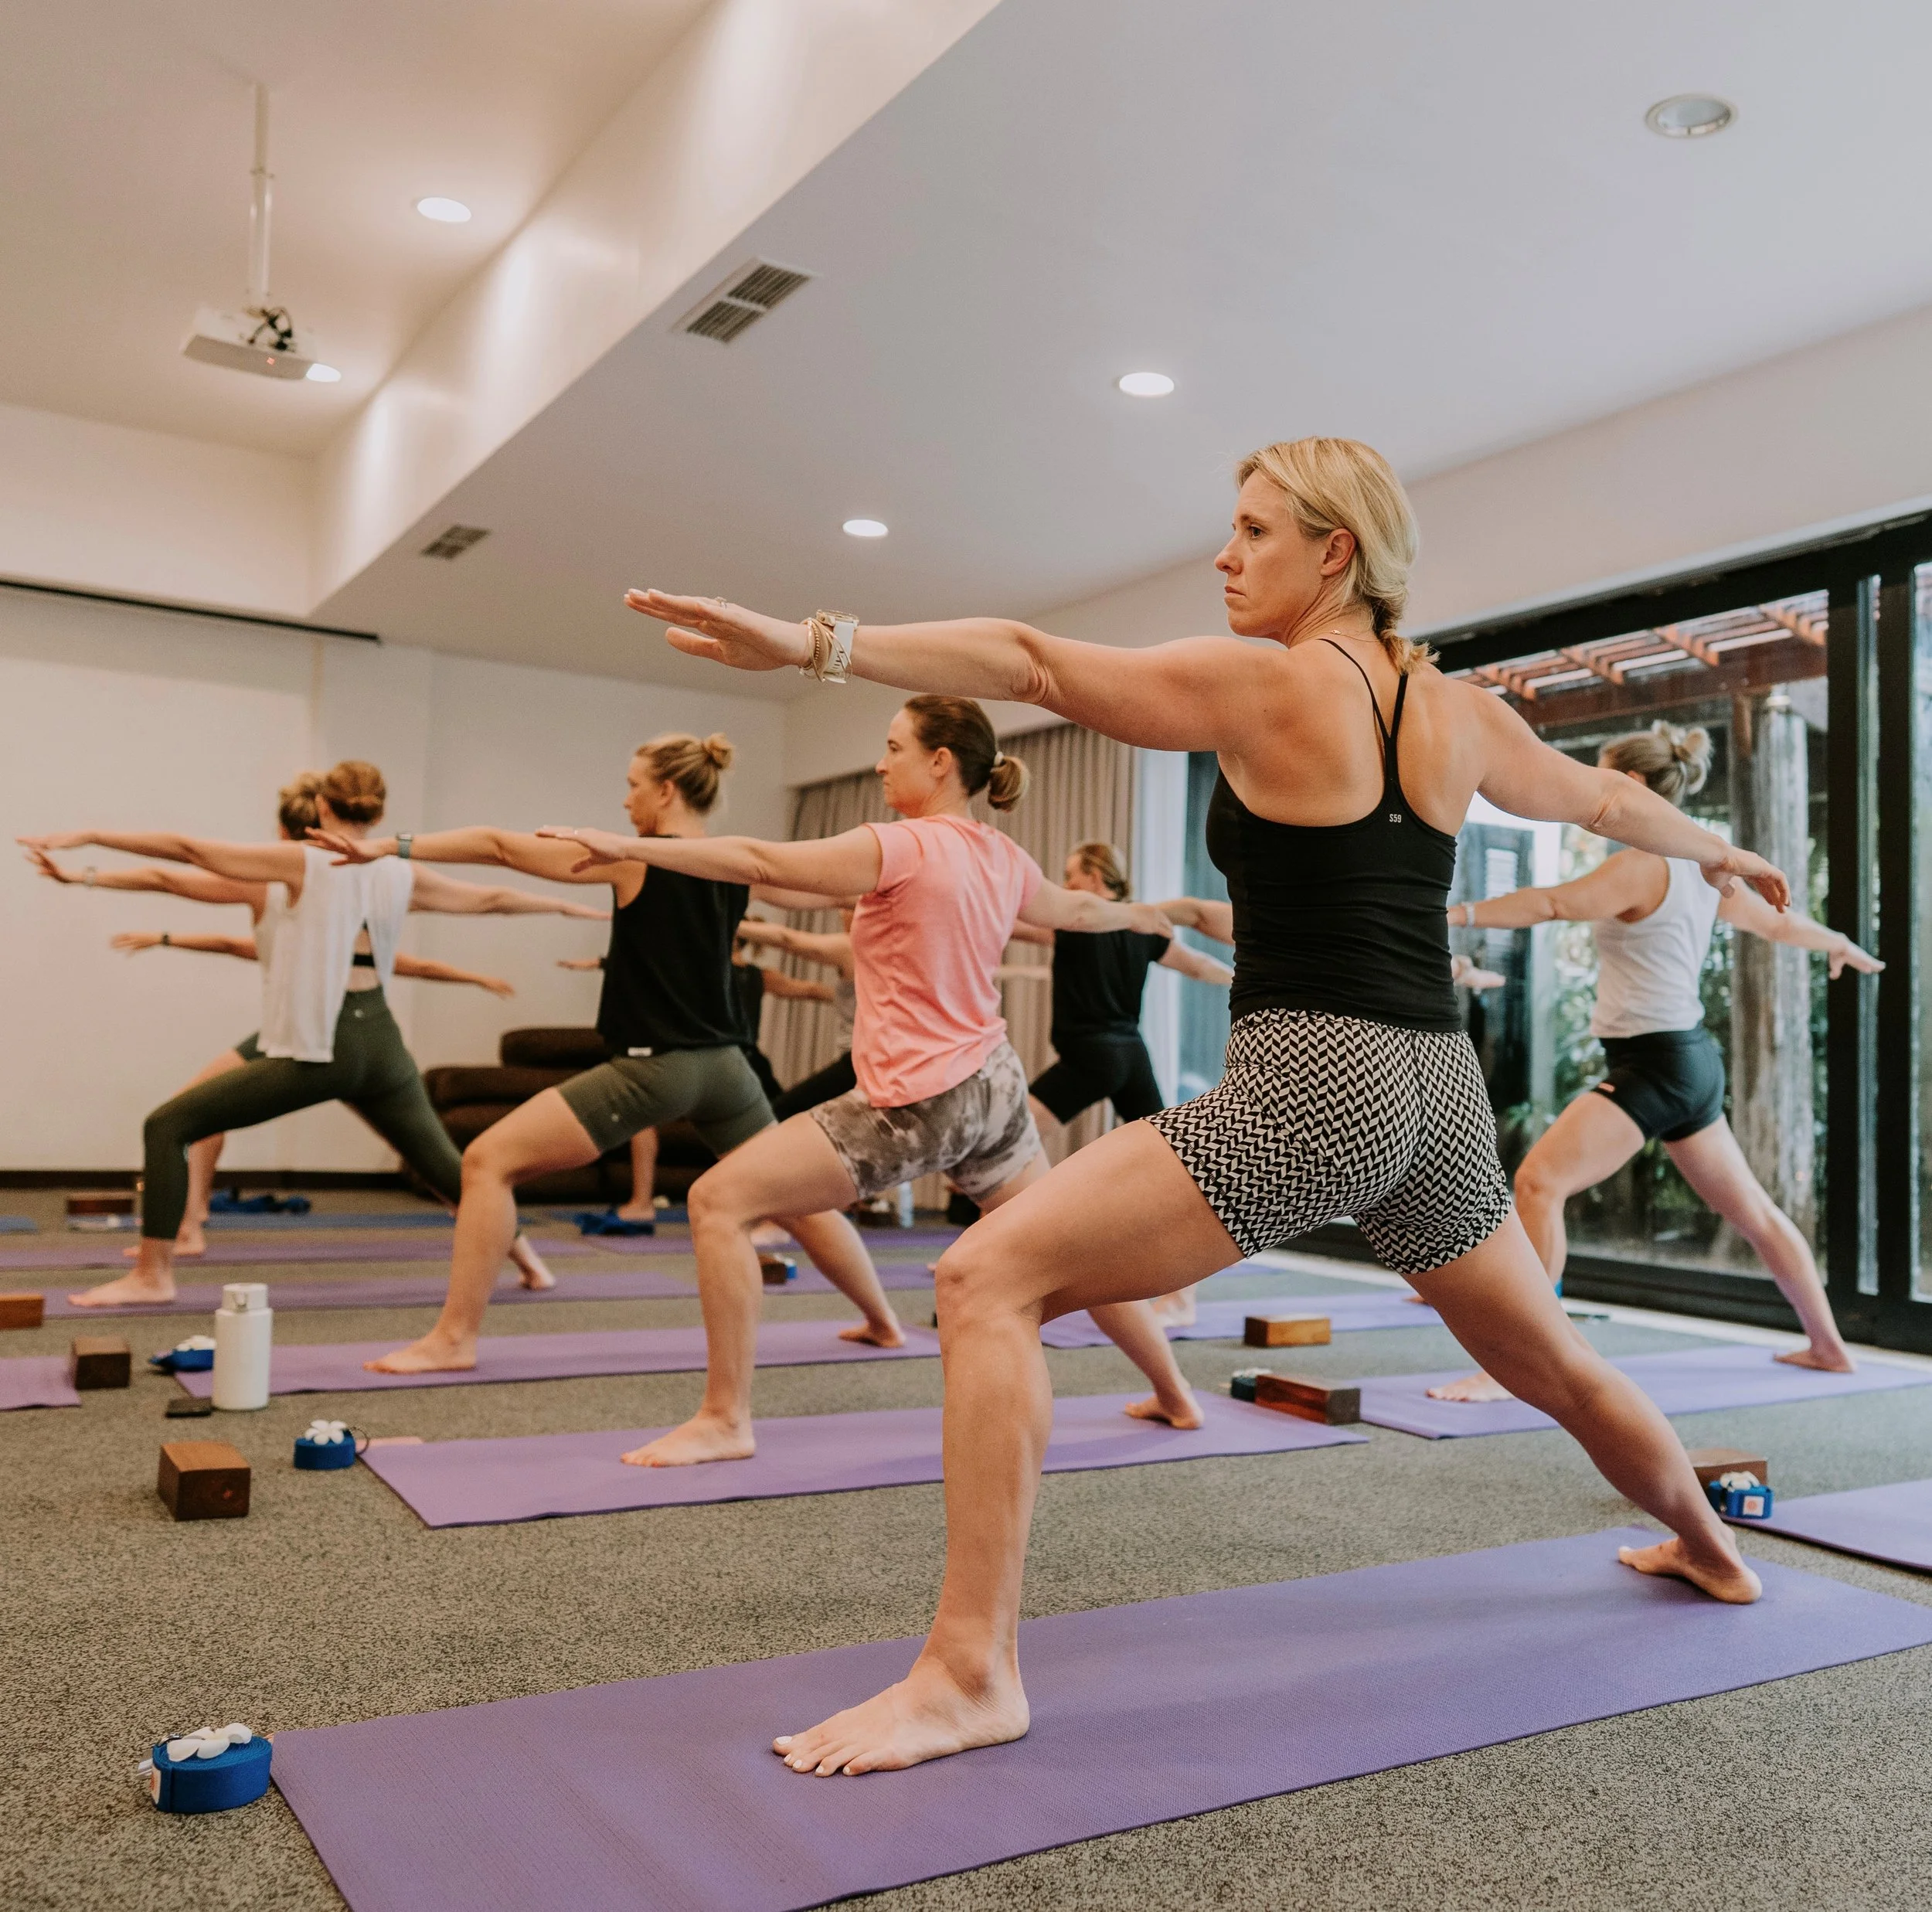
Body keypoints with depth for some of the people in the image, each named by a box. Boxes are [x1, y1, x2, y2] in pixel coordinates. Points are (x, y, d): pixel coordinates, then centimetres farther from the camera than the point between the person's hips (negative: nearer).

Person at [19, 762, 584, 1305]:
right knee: (443, 1163, 23)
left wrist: (86, 836, 1)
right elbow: (491, 899, 20)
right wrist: (564, 905, 34)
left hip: (316, 1052, -5)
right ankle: (526, 1258, 35)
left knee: (167, 1127, 4)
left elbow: (187, 850, -4)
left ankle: (152, 1274, 2)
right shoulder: (400, 877, 11)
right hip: (380, 1048, 5)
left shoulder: (298, 865, -1)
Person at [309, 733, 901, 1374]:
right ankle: (884, 1321, 34)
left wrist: (391, 847, -6)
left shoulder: (631, 860, -7)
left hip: (651, 1068, -6)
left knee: (489, 1160, -1)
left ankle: (453, 1337, -3)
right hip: (722, 1067, 7)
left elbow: (502, 845, -8)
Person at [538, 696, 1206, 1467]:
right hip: (994, 1085, 9)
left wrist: (631, 847, -21)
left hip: (915, 1104, -8)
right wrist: (1140, 914, 49)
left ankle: (725, 1419, -3)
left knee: (718, 1199, -6)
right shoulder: (1003, 859, 8)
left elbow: (761, 862, -21)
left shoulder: (904, 846, -15)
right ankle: (1175, 1396, 38)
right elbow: (1075, 909, 27)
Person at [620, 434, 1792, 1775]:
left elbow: (1033, 666, -15)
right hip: (1437, 1090, 8)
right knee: (1551, 1360, 32)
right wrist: (1720, 850, 50)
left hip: (1310, 1087, -8)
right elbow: (1607, 799, 30)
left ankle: (972, 1674, -13)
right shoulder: (1461, 714, 13)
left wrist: (816, 643, -20)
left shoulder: (1267, 683, -6)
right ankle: (1711, 1549, 56)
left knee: (991, 1278, -10)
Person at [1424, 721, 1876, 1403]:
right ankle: (1828, 1347, 39)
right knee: (1748, 1206, 23)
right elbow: (1777, 920, 26)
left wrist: (1461, 914, -35)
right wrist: (1840, 944, 46)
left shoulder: (1644, 865, -15)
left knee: (1540, 1180, -18)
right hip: (1688, 1060, 10)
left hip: (1657, 1062, -10)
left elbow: (1556, 903, -29)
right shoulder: (1698, 868, 12)